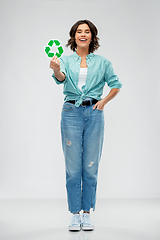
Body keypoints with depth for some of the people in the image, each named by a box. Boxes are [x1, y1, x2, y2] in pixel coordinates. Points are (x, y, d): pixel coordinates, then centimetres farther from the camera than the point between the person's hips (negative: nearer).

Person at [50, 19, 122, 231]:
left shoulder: (102, 62, 8)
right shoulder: (66, 61, 5)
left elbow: (116, 85, 16)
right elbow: (61, 78, -16)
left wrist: (104, 101, 0)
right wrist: (56, 70, -39)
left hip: (94, 113, 1)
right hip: (71, 113, -1)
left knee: (91, 166, 3)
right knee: (73, 167, 1)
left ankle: (87, 213, 15)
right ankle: (75, 214, 11)